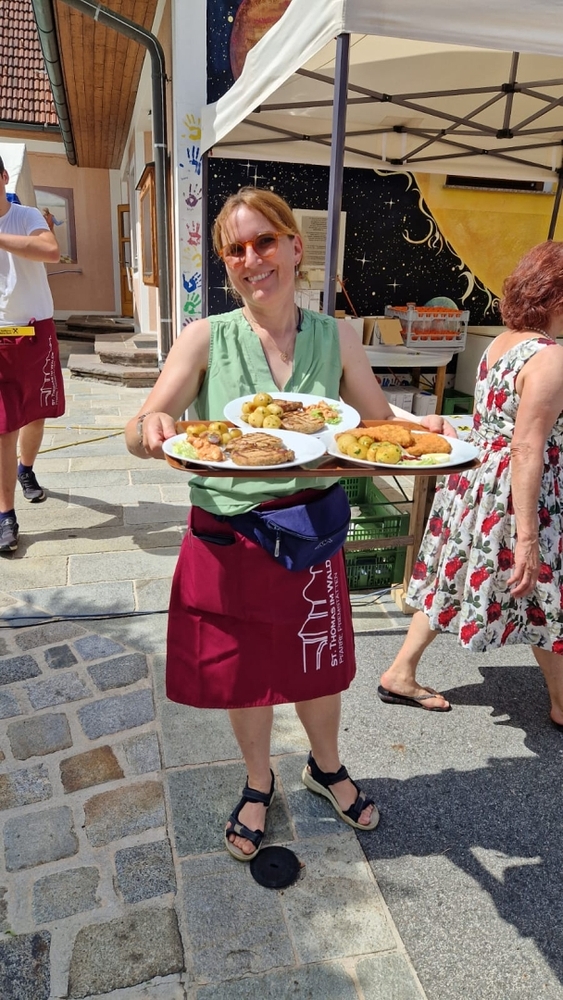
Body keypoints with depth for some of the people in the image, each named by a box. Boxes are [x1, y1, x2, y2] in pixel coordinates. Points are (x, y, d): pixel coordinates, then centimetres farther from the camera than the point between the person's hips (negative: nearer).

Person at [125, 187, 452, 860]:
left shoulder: (334, 338, -3)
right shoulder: (206, 338, -8)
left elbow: (379, 423, 2)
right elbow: (140, 433, -13)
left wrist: (420, 428, -20)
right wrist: (151, 428, -37)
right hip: (225, 540, -1)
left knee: (318, 667, 19)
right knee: (240, 674, 16)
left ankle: (326, 768, 52)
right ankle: (258, 786, 47)